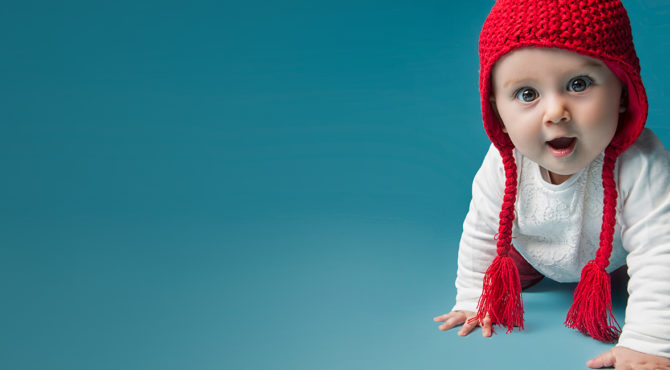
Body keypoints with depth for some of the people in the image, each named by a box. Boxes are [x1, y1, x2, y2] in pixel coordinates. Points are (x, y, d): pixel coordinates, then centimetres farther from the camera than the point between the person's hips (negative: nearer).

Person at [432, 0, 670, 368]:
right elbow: (480, 234, -17)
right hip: (535, 254, 2)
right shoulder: (503, 165, -34)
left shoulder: (641, 166, -45)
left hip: (619, 257, -1)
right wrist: (472, 301, -13)